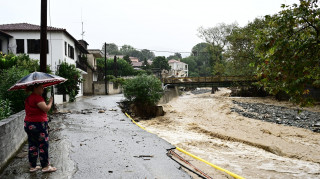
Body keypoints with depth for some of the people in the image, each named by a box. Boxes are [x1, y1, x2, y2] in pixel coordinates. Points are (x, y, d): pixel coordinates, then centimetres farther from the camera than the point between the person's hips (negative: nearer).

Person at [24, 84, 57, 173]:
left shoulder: (28, 98, 13)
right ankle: (45, 166, 9)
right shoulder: (37, 97, -17)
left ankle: (32, 166, 23)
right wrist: (50, 101, -6)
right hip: (38, 124, -9)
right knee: (43, 145, 2)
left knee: (32, 146, 15)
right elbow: (46, 109, -22)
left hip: (28, 124, 9)